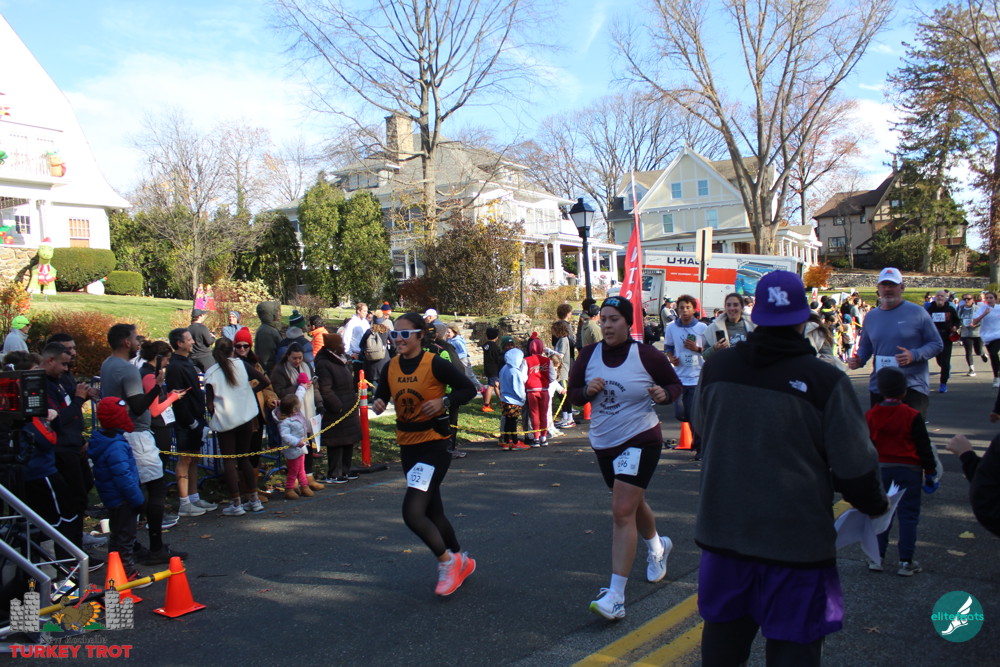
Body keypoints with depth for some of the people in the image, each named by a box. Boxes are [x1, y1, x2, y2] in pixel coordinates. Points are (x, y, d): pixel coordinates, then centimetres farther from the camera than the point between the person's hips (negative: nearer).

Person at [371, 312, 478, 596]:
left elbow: (468, 389, -9)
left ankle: (447, 560, 8)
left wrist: (443, 402, -24)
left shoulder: (434, 364, -14)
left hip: (434, 444, -7)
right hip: (408, 445, 7)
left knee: (412, 512, -16)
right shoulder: (390, 367, 2)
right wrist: (378, 403, -7)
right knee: (432, 512, 17)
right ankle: (462, 561, 39)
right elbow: (382, 395, 16)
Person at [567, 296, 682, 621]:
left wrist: (664, 393, -20)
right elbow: (573, 394, 6)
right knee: (632, 504, 24)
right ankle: (657, 546, 55)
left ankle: (616, 596, -13)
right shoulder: (588, 356, -1)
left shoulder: (647, 356, -11)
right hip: (604, 444, 6)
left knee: (622, 511, -15)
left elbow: (675, 384, 2)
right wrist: (587, 390, -16)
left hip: (640, 441, -6)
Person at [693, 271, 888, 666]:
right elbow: (855, 466, -10)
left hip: (722, 530, 4)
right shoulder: (825, 381, -16)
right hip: (795, 539, -3)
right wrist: (875, 504, 11)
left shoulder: (716, 367, -5)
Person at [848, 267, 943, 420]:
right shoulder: (871, 317, 11)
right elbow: (865, 347, 20)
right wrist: (858, 360, -2)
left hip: (913, 386, -4)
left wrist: (914, 355, -19)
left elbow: (936, 344, -1)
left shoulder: (917, 313, -2)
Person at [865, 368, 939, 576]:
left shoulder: (870, 415, 0)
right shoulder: (912, 416, -11)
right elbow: (924, 447, -6)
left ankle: (877, 557, 12)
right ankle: (906, 562, 6)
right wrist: (931, 471, 5)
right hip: (909, 470, -3)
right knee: (908, 515, 4)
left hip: (881, 470, 3)